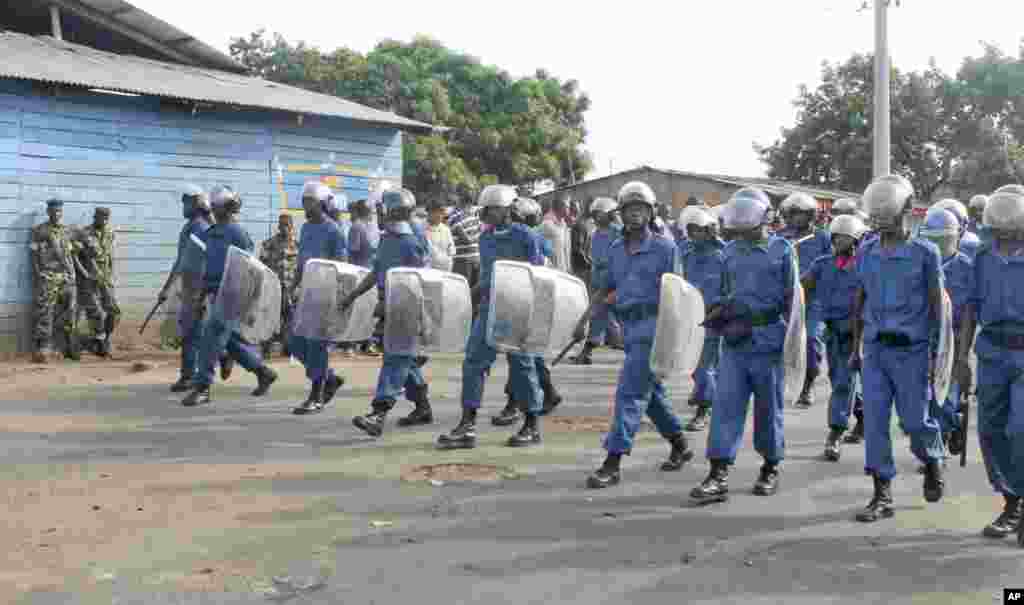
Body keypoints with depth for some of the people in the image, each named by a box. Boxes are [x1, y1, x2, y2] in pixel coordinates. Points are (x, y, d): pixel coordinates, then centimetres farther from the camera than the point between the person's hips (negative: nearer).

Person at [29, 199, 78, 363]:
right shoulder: (38, 231, -1)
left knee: (68, 313, 7)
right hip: (47, 279, -5)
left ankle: (70, 347, 15)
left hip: (66, 278, 5)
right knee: (44, 314, -7)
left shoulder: (66, 231, 14)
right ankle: (42, 349, -5)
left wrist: (72, 275, 10)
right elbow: (34, 255, -4)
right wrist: (38, 276, -12)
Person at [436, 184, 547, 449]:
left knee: (522, 365, 2)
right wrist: (477, 292, 10)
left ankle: (532, 427, 16)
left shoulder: (526, 236, -8)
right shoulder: (485, 238, 11)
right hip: (490, 308, 6)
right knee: (474, 361, -1)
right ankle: (467, 426, 2)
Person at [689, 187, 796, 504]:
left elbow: (791, 297, 1)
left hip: (768, 340, -3)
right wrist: (717, 313, 2)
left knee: (768, 407, 8)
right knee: (726, 405, -4)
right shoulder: (729, 253, 11)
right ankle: (718, 476, -4)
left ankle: (771, 469, 25)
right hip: (734, 340, 3)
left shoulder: (782, 250, 0)